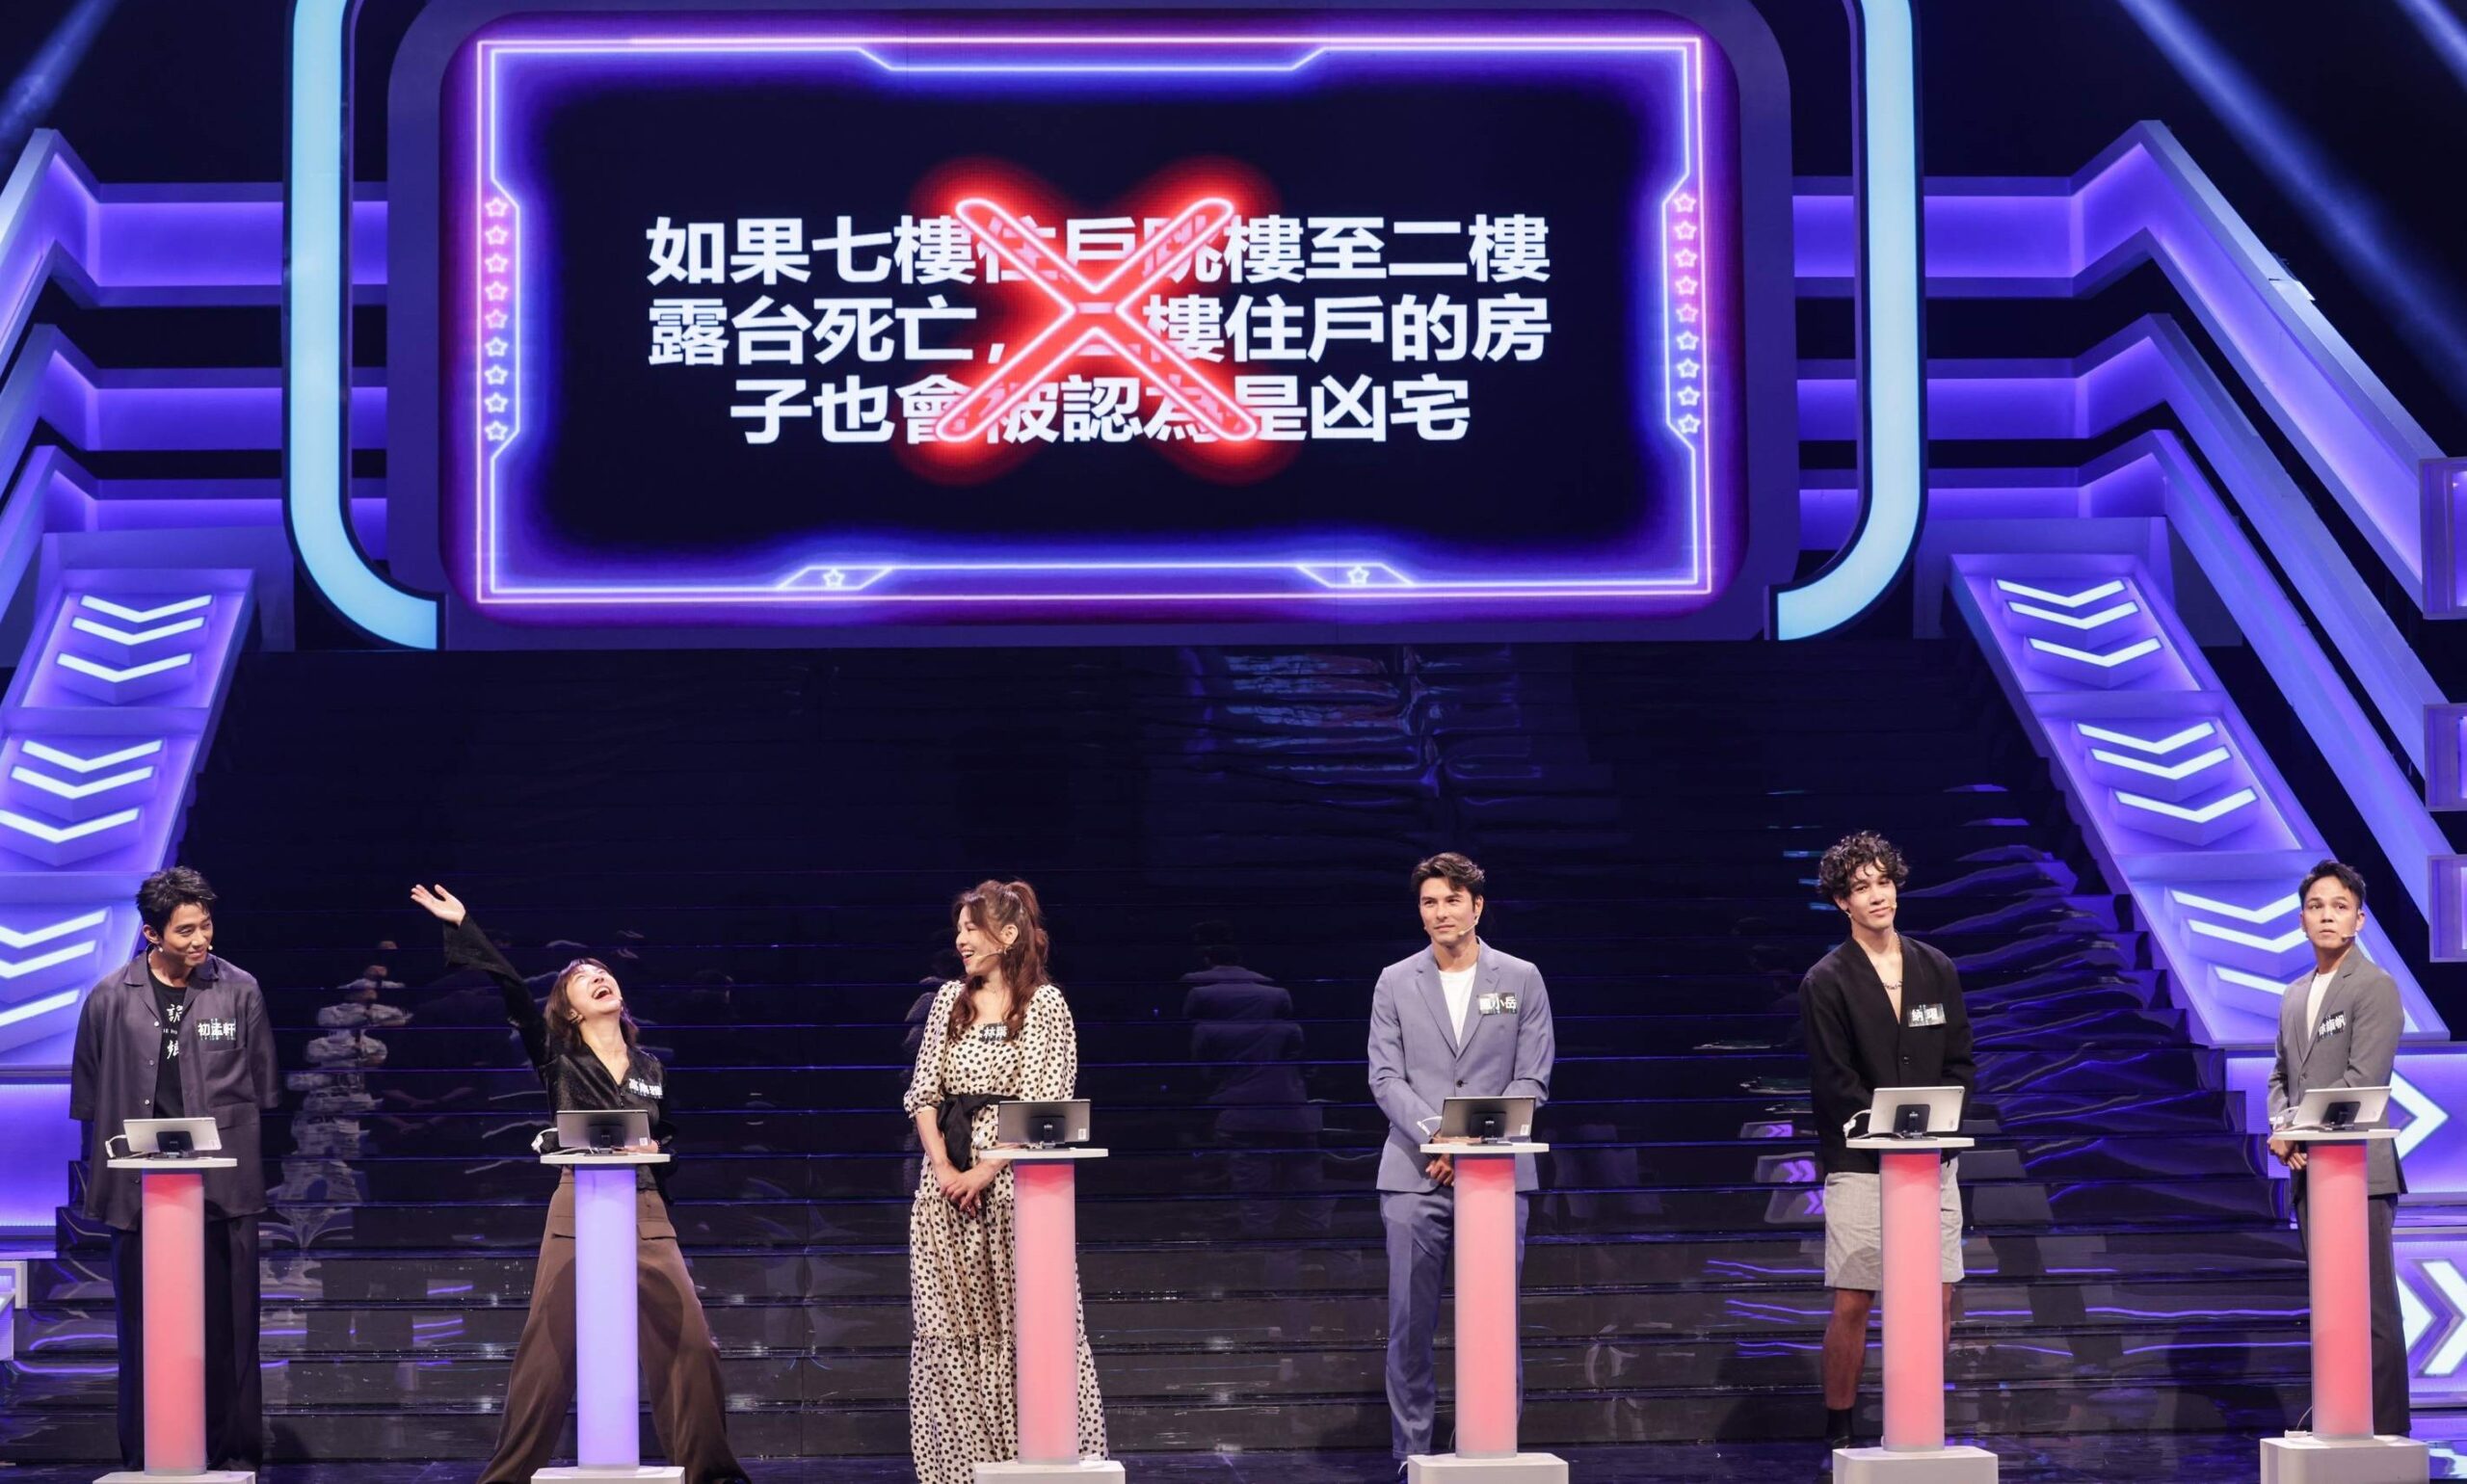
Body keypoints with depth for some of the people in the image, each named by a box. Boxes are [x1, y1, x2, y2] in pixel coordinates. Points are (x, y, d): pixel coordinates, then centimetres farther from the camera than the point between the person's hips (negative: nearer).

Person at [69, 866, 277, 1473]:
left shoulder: (239, 991, 3)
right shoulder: (110, 1000, 3)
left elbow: (264, 1092, 9)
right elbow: (89, 1102, 8)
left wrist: (251, 1168, 8)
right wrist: (100, 1183, 6)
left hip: (224, 1193, 0)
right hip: (139, 1190, 0)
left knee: (227, 1329, 2)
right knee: (143, 1330, 3)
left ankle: (235, 1456, 9)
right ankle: (143, 1461, 8)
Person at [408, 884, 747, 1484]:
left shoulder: (652, 1068, 12)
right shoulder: (558, 1062, 2)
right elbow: (512, 991, -6)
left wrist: (655, 1149, -1)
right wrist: (462, 926, -11)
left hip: (647, 1214, 2)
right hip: (578, 1211, -2)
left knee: (690, 1343, -4)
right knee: (548, 1349, -2)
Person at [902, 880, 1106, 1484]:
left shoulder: (1044, 1003, -2)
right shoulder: (951, 1000, 13)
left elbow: (1042, 1104, -9)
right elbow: (923, 1093, 10)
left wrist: (985, 1172, -14)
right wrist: (943, 1167, -4)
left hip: (1012, 1179, -5)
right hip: (947, 1179, 5)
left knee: (1021, 1321, -7)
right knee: (951, 1326, 3)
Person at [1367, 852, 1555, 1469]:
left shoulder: (1521, 979, 7)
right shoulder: (1395, 983, 9)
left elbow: (1532, 1080, 2)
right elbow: (1385, 1078, 3)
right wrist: (1434, 1133, -14)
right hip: (1415, 1174, 1)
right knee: (1410, 1324, -1)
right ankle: (1412, 1454, 5)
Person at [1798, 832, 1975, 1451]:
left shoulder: (1936, 970, 11)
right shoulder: (1826, 983, -2)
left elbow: (1960, 1062, 11)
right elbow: (1835, 1082, -7)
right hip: (1859, 1162, -4)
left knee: (1937, 1301, 2)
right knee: (1853, 1304, -5)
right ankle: (1839, 1433, 4)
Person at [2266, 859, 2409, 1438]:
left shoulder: (2375, 987, -6)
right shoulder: (2295, 996, 18)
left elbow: (2363, 1079, -14)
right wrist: (2281, 1128, 1)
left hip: (2358, 1169, -8)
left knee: (2373, 1309, -8)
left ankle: (2384, 1433, -7)